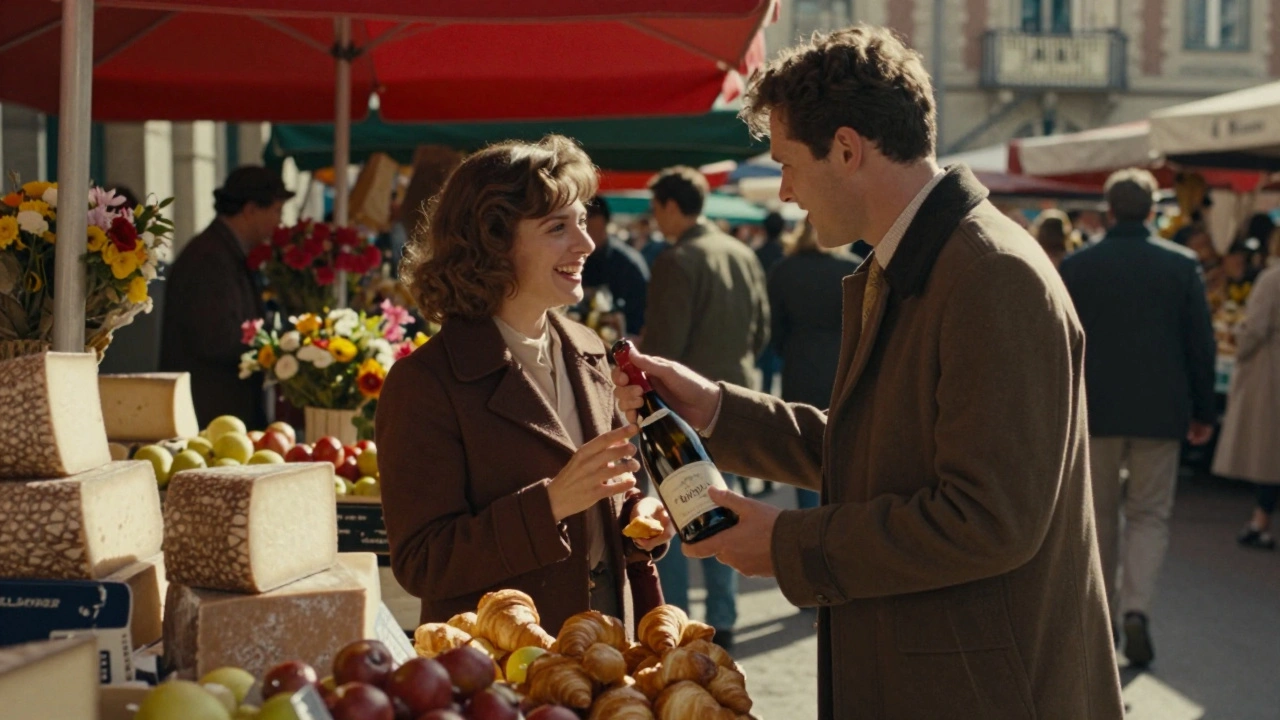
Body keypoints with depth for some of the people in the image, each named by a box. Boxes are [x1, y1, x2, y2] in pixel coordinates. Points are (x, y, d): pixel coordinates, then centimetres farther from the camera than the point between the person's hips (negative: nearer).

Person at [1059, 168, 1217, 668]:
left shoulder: (1076, 267, -3)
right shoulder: (1182, 264, -4)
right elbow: (1202, 344, -1)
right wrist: (1204, 411, 8)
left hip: (1094, 411, 1)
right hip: (1160, 412, 0)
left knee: (1100, 516, 14)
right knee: (1149, 515, 8)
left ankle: (1102, 620, 21)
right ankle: (1136, 608, -12)